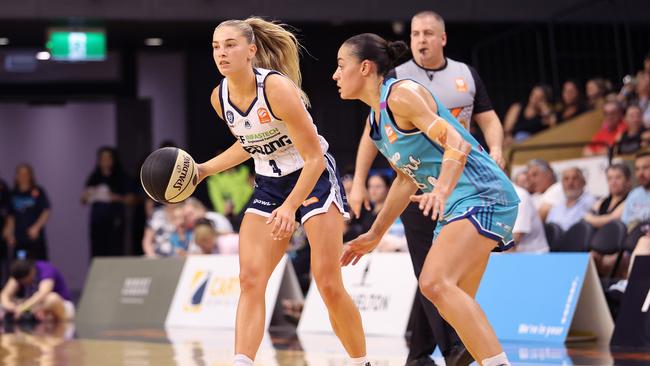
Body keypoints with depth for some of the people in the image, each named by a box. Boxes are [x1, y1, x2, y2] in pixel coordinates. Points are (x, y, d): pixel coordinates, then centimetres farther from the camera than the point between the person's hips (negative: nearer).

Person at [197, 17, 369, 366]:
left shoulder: (277, 88, -24)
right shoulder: (219, 97, -4)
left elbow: (315, 157, -22)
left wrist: (290, 207, -32)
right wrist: (205, 169, 7)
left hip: (314, 180, -6)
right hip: (268, 185, 6)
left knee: (328, 284, -7)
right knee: (250, 280, -12)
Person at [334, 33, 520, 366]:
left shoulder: (402, 94, -13)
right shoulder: (373, 122, 15)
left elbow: (457, 144, -21)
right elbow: (408, 176, 25)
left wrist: (441, 191, -38)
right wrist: (375, 234, 28)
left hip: (482, 194, -10)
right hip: (456, 206, 11)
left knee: (435, 283, -25)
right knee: (457, 301, 11)